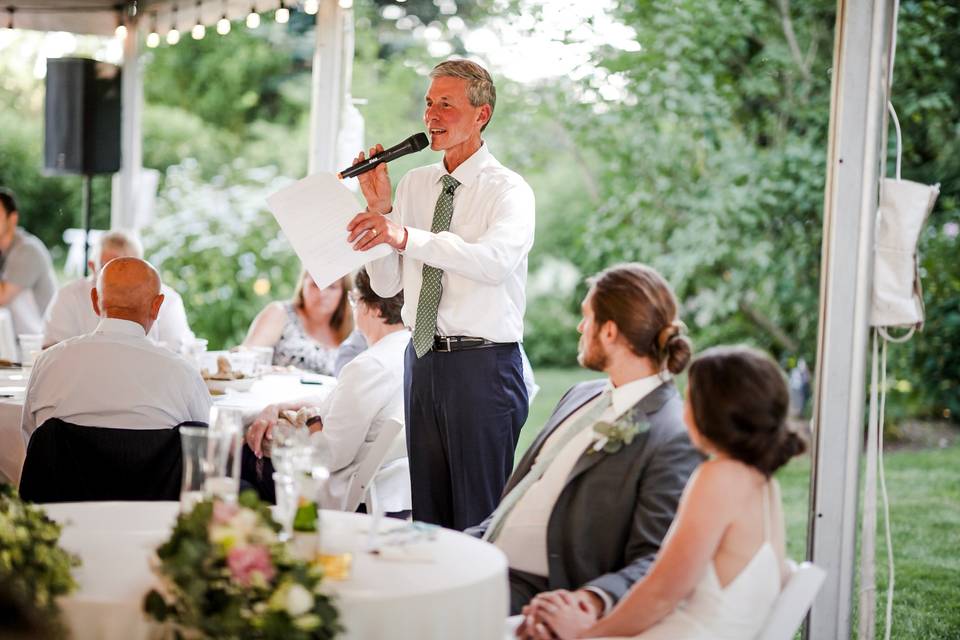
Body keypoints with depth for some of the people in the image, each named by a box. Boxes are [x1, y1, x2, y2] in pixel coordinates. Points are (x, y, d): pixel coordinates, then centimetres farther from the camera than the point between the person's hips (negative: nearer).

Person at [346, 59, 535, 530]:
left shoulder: (508, 190, -7)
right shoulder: (414, 184, 11)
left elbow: (496, 261, -29)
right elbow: (386, 285, 9)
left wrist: (405, 237, -37)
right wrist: (380, 208, -4)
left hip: (483, 363, -6)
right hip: (423, 360, 6)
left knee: (479, 517, -2)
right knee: (428, 513, 13)